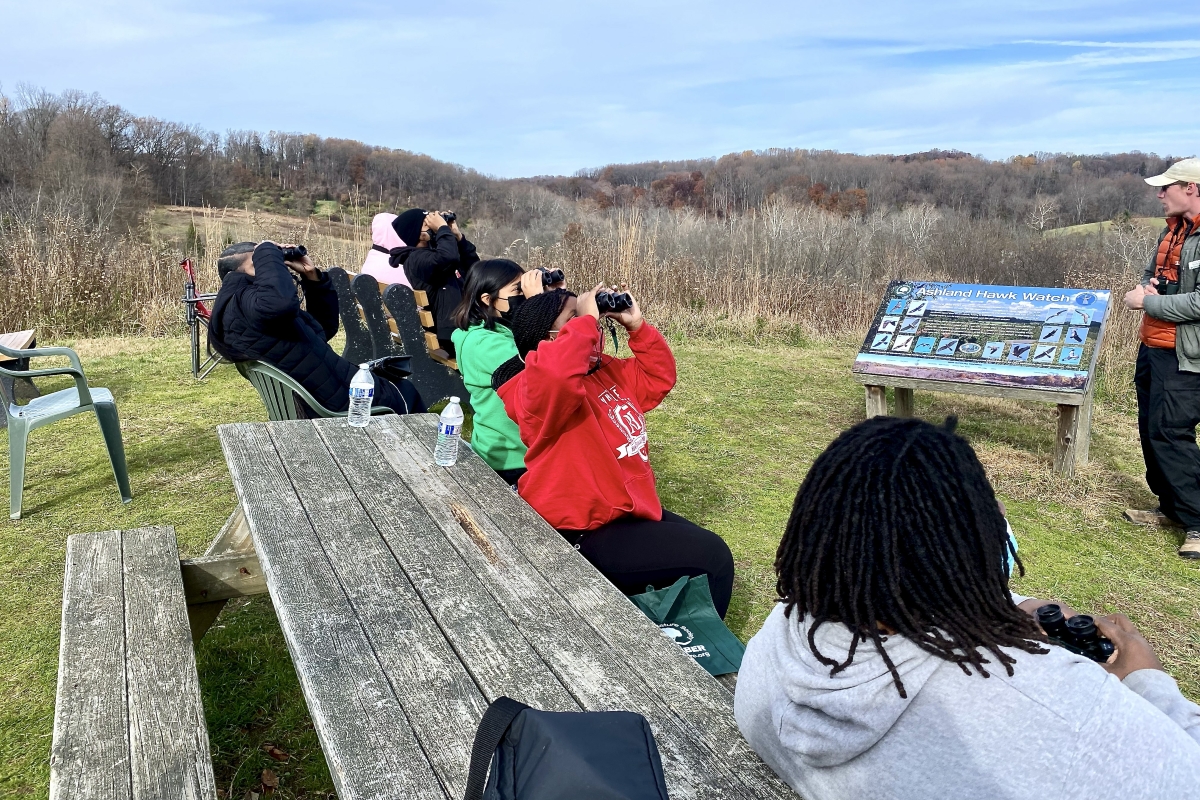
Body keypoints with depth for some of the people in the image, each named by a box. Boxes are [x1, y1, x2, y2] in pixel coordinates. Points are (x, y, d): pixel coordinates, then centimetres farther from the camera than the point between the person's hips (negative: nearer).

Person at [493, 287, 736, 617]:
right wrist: (586, 320, -31)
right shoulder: (538, 387, -20)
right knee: (712, 558, -11)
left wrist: (637, 325, 5)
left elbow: (657, 378, 20)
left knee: (702, 546, 20)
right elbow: (557, 373, -45)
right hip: (589, 532, -10)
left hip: (632, 508, 10)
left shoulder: (607, 370, 8)